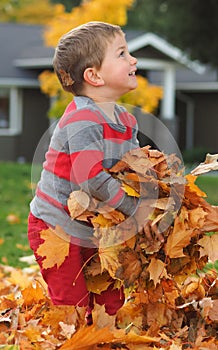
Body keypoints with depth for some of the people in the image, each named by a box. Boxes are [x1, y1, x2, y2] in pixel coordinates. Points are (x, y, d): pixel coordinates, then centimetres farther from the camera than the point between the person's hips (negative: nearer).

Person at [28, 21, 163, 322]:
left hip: (93, 230, 8)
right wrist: (134, 207, -23)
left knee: (111, 302, 10)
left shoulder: (127, 121, 5)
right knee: (73, 305, -6)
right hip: (55, 227, -8)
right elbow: (91, 178, -31)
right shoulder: (82, 118, -24)